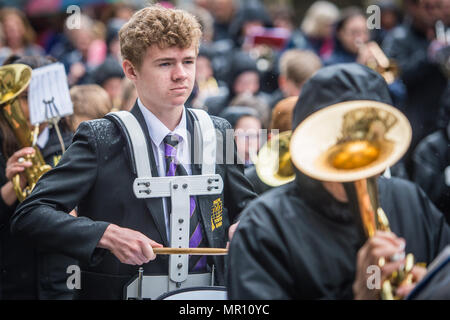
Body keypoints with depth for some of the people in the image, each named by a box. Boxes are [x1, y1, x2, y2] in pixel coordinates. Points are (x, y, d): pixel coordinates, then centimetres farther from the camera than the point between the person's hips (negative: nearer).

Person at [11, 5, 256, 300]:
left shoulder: (218, 134, 11)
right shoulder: (101, 139, -2)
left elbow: (244, 206, 24)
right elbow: (30, 214, -7)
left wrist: (242, 230, 2)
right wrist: (107, 235, -18)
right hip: (123, 292, -3)